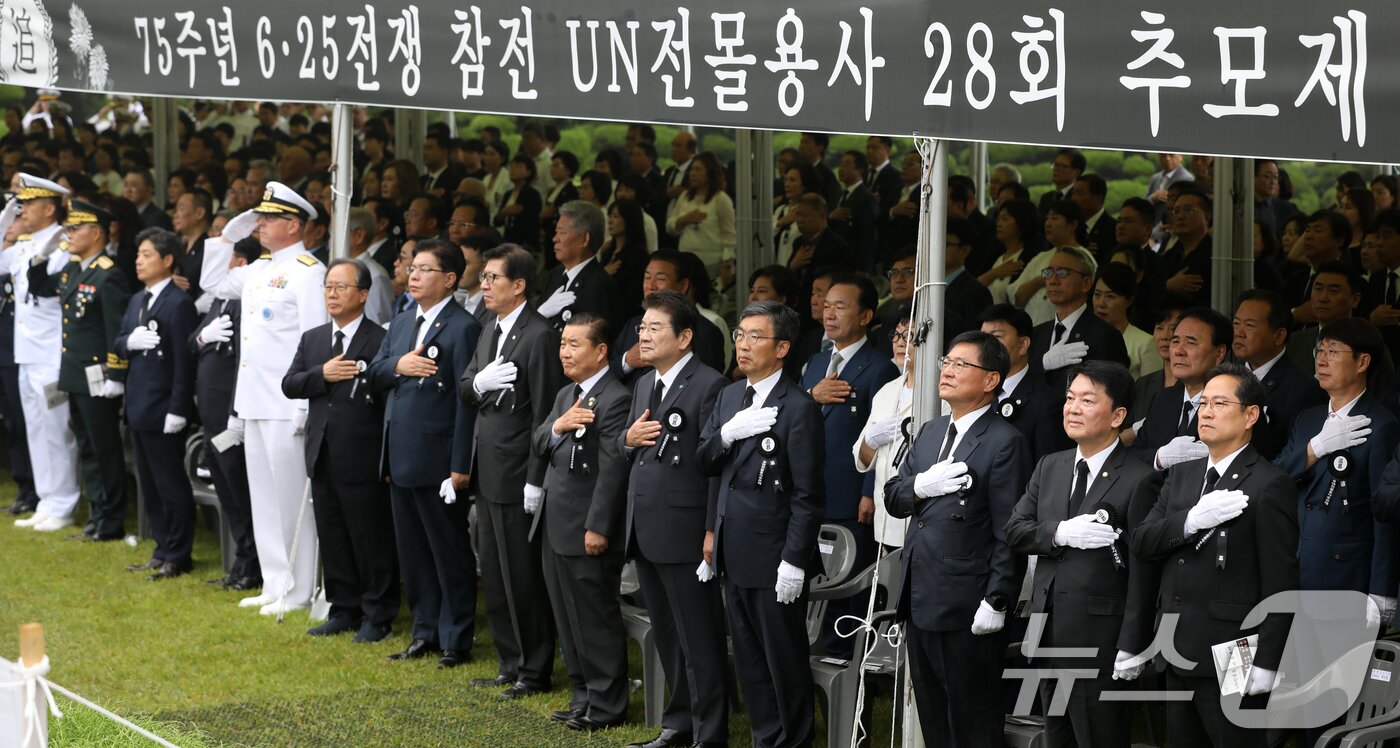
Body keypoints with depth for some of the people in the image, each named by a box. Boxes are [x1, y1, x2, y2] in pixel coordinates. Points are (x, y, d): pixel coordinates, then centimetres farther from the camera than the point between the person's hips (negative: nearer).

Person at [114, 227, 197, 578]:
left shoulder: (179, 303, -13)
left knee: (171, 484, -1)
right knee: (149, 485, 14)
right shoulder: (137, 301, 15)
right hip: (138, 405, 9)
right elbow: (119, 344, 15)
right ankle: (163, 551, 22)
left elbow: (184, 360, -17)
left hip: (162, 409, -9)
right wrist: (130, 341, -10)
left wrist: (177, 410, -20)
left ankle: (178, 557, 6)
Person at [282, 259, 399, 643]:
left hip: (363, 457, -6)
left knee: (372, 540, 0)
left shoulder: (381, 341, -7)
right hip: (323, 457, 7)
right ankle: (345, 610, 22)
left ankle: (377, 615, 10)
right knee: (332, 539, 12)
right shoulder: (311, 339, 14)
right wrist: (323, 375, -10)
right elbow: (289, 385, 6)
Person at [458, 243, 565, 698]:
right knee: (495, 577, 15)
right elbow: (463, 392, 15)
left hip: (518, 477, -9)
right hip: (489, 474, 9)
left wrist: (536, 480, -19)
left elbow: (545, 413, -18)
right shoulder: (492, 331, 13)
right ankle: (510, 664, 25)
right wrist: (478, 382, -10)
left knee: (523, 579, -1)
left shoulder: (539, 336, -16)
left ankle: (534, 672, 9)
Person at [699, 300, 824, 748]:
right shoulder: (729, 396, 11)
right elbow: (702, 461, 8)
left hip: (774, 558, -8)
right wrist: (728, 433, -12)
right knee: (749, 660, 15)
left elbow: (808, 494, -15)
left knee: (785, 661, 3)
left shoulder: (798, 408, -13)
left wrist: (794, 561, -18)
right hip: (734, 554, 8)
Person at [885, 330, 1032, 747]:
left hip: (967, 610, -8)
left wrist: (996, 602, -19)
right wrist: (920, 486, -9)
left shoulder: (1004, 442, -11)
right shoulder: (930, 433, 14)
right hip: (919, 602, 8)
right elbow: (893, 498, 13)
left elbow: (1009, 532, -15)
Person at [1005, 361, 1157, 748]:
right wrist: (1060, 533, -15)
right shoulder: (1049, 468, 11)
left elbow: (1142, 573, -14)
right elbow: (1015, 530, 6)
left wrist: (1131, 647, -16)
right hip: (1049, 631, 7)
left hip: (1100, 640, -7)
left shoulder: (1137, 480, -12)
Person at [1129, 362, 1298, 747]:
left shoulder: (1269, 485, -9)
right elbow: (1140, 542, 4)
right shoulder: (1182, 474, 14)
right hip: (1178, 656, 7)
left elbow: (1279, 581, -13)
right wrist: (1191, 521, -14)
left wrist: (1267, 661, -16)